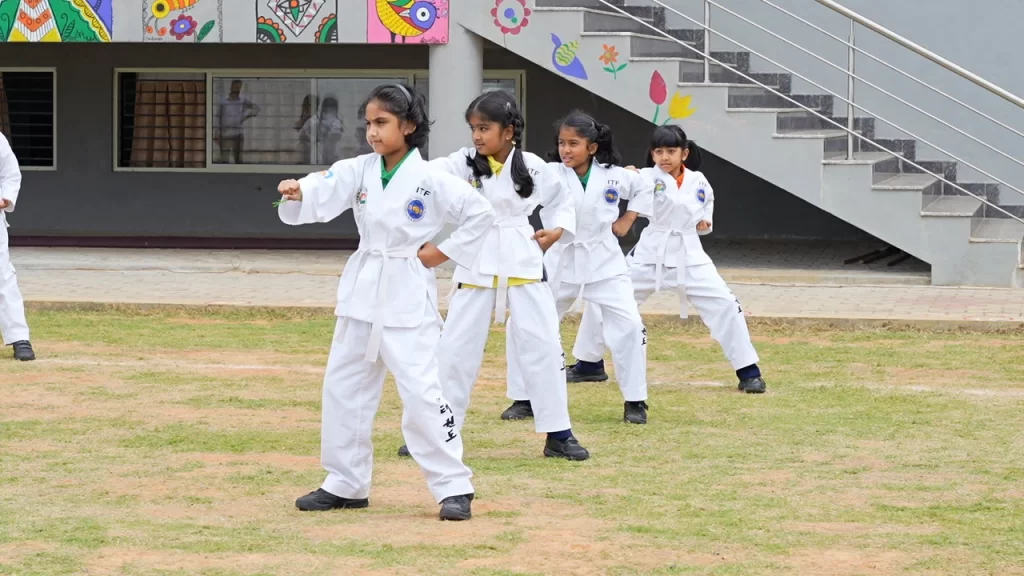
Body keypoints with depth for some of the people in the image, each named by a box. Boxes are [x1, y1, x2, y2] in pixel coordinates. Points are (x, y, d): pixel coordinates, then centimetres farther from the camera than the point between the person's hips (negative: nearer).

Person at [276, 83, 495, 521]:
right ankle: (346, 484, 24)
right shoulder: (360, 171, 1)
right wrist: (297, 192, -36)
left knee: (421, 390, -11)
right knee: (343, 387, 11)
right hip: (362, 292, 6)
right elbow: (324, 195, -15)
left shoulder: (430, 180, -11)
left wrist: (444, 252, -10)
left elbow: (480, 214, -10)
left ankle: (454, 488, -3)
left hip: (408, 296, -6)